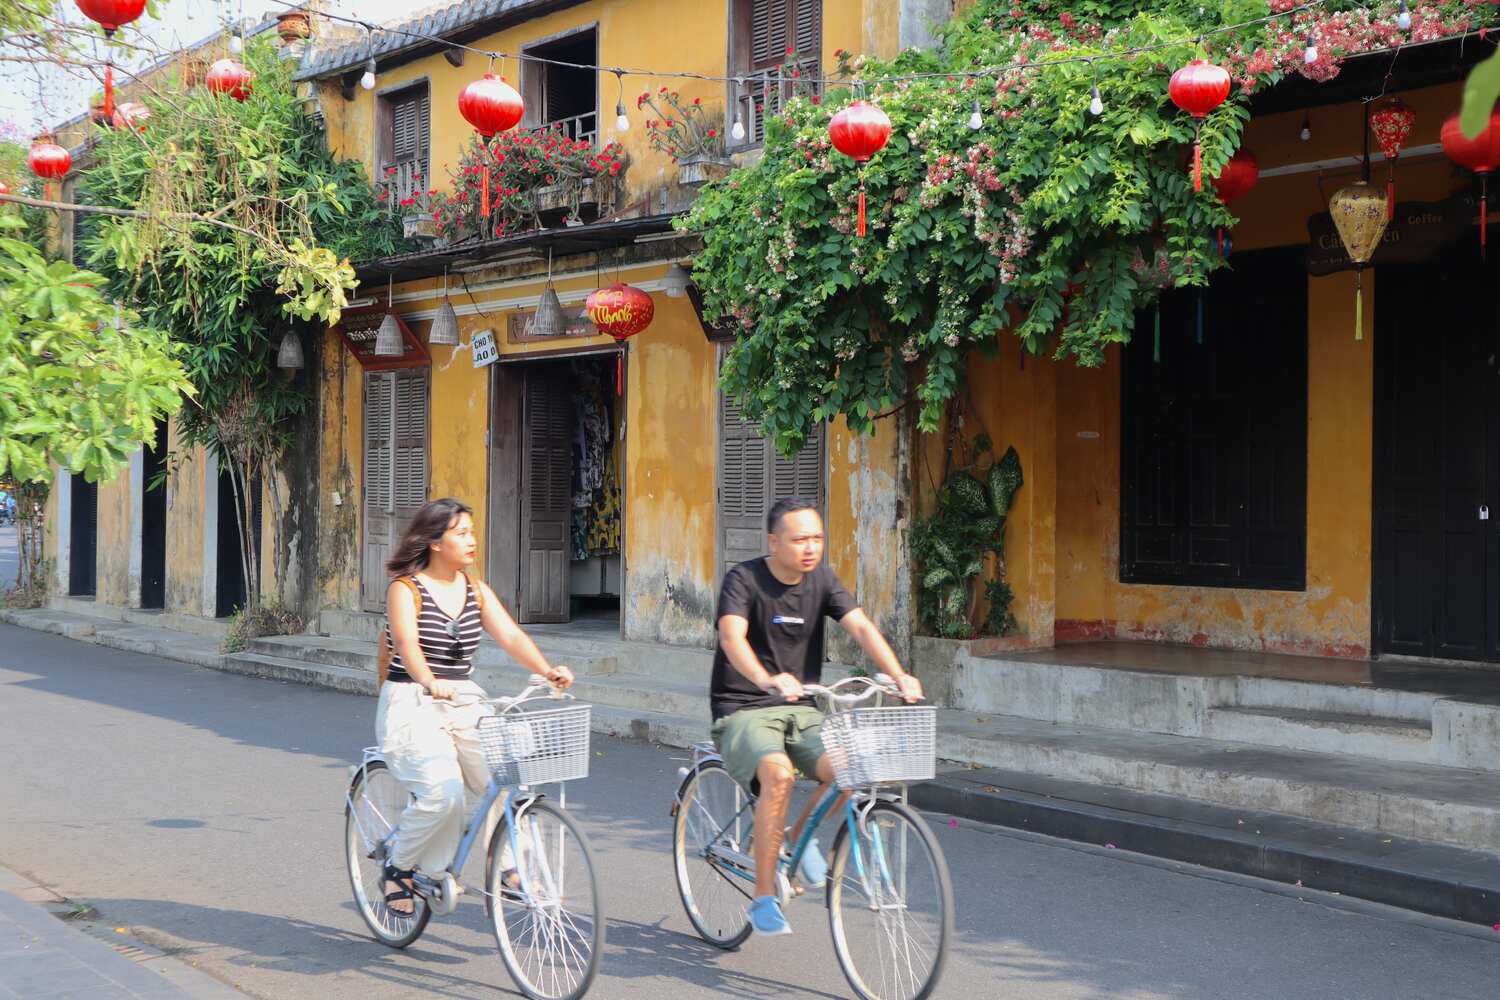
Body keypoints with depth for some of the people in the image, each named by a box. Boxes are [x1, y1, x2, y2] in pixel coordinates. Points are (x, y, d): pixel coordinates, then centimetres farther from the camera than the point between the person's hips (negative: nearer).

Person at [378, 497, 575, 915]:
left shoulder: (477, 590, 10)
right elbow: (407, 644, -23)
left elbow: (511, 636, -1)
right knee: (443, 792, -26)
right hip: (412, 705, -5)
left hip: (465, 703, 5)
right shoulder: (405, 589, -6)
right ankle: (399, 866, 1)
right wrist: (431, 684, -43)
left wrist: (547, 670, -20)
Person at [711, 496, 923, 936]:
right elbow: (732, 637, -28)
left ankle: (802, 834, 10)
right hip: (744, 710, -5)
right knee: (779, 774, -33)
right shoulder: (744, 579, -11)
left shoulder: (821, 579, 4)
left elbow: (861, 627, -9)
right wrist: (767, 680, -48)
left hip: (801, 711, 5)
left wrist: (898, 675, -27)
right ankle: (763, 898, -20)